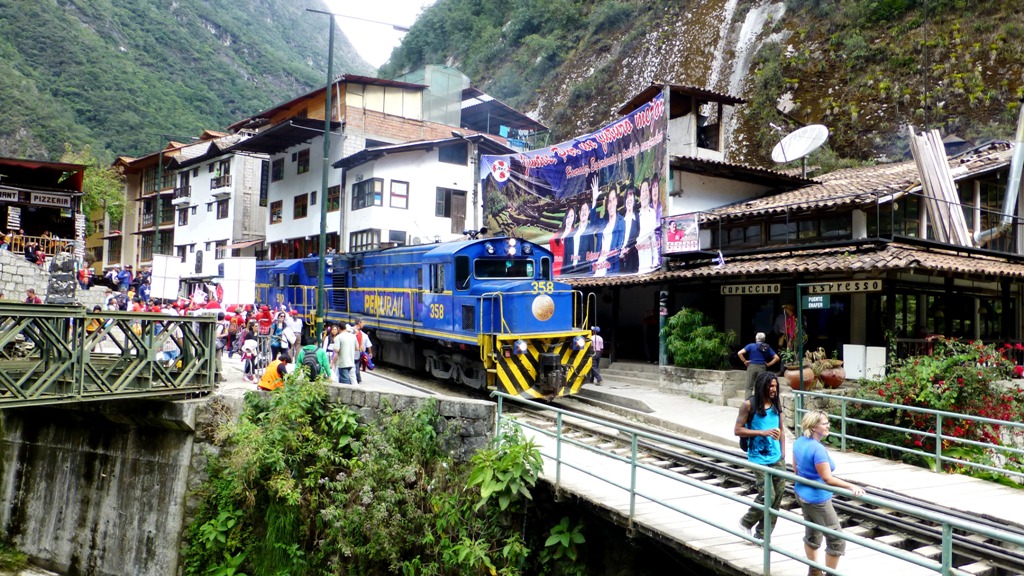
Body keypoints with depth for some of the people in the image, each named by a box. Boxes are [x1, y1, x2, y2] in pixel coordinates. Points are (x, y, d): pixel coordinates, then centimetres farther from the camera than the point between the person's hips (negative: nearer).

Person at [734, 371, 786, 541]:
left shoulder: (776, 405, 8)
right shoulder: (749, 405, -9)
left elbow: (781, 430, 15)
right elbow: (737, 430, -9)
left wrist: (783, 453, 9)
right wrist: (762, 432, -17)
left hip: (777, 458, 6)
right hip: (759, 459, -6)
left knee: (779, 493, 4)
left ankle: (762, 534, 19)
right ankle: (746, 522, 17)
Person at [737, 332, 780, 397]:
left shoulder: (751, 346, -2)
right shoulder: (767, 348, 6)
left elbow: (739, 353, -11)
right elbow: (776, 357, 6)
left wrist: (744, 361, 0)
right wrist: (768, 364, 8)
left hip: (752, 367, -2)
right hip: (762, 368, 2)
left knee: (749, 387, 2)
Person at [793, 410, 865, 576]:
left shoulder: (799, 442, -1)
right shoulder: (818, 449, -27)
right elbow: (827, 479, -29)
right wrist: (851, 486, -32)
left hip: (802, 493, 9)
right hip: (817, 499, -9)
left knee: (812, 534, 23)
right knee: (836, 540, 5)